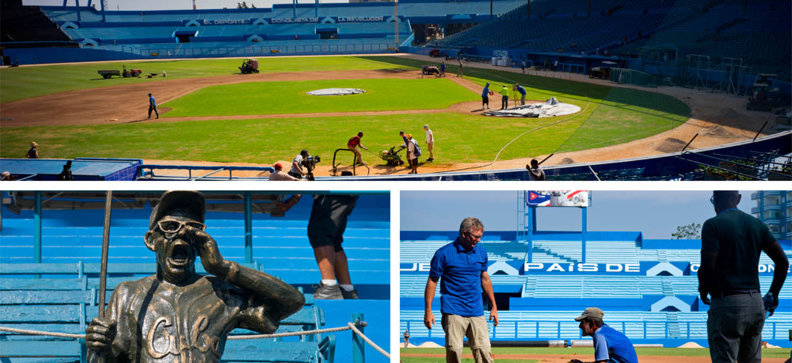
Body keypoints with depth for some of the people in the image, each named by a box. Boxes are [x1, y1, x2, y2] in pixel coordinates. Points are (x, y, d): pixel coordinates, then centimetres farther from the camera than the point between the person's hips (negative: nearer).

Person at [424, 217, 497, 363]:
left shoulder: (481, 253, 9)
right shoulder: (444, 253, -6)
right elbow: (432, 281, -1)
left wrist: (494, 307, 20)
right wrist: (428, 311, -4)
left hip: (477, 312, 4)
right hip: (453, 311, -4)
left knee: (483, 350, -4)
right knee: (454, 350, -10)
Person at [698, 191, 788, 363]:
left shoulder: (713, 225, -7)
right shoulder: (757, 224, 11)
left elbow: (707, 267, -16)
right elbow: (783, 261, 8)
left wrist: (703, 291, 2)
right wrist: (773, 294, 19)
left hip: (726, 304, -7)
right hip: (756, 304, 7)